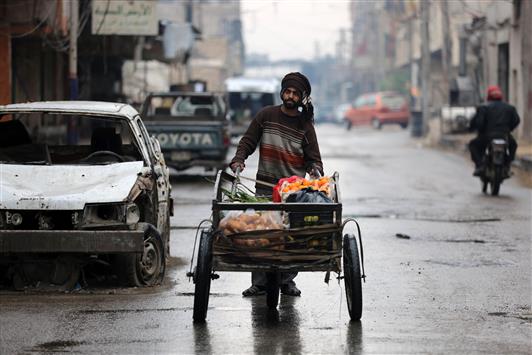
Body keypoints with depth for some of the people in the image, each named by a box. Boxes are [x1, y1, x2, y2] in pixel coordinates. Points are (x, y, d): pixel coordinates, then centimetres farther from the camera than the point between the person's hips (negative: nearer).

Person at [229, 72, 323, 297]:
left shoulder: (305, 125, 8)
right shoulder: (266, 115, 8)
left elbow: (313, 157, 6)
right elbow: (248, 141, 10)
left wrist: (315, 170, -15)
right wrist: (239, 159, -7)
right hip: (265, 188, 0)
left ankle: (287, 281, 9)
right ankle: (259, 282, -1)